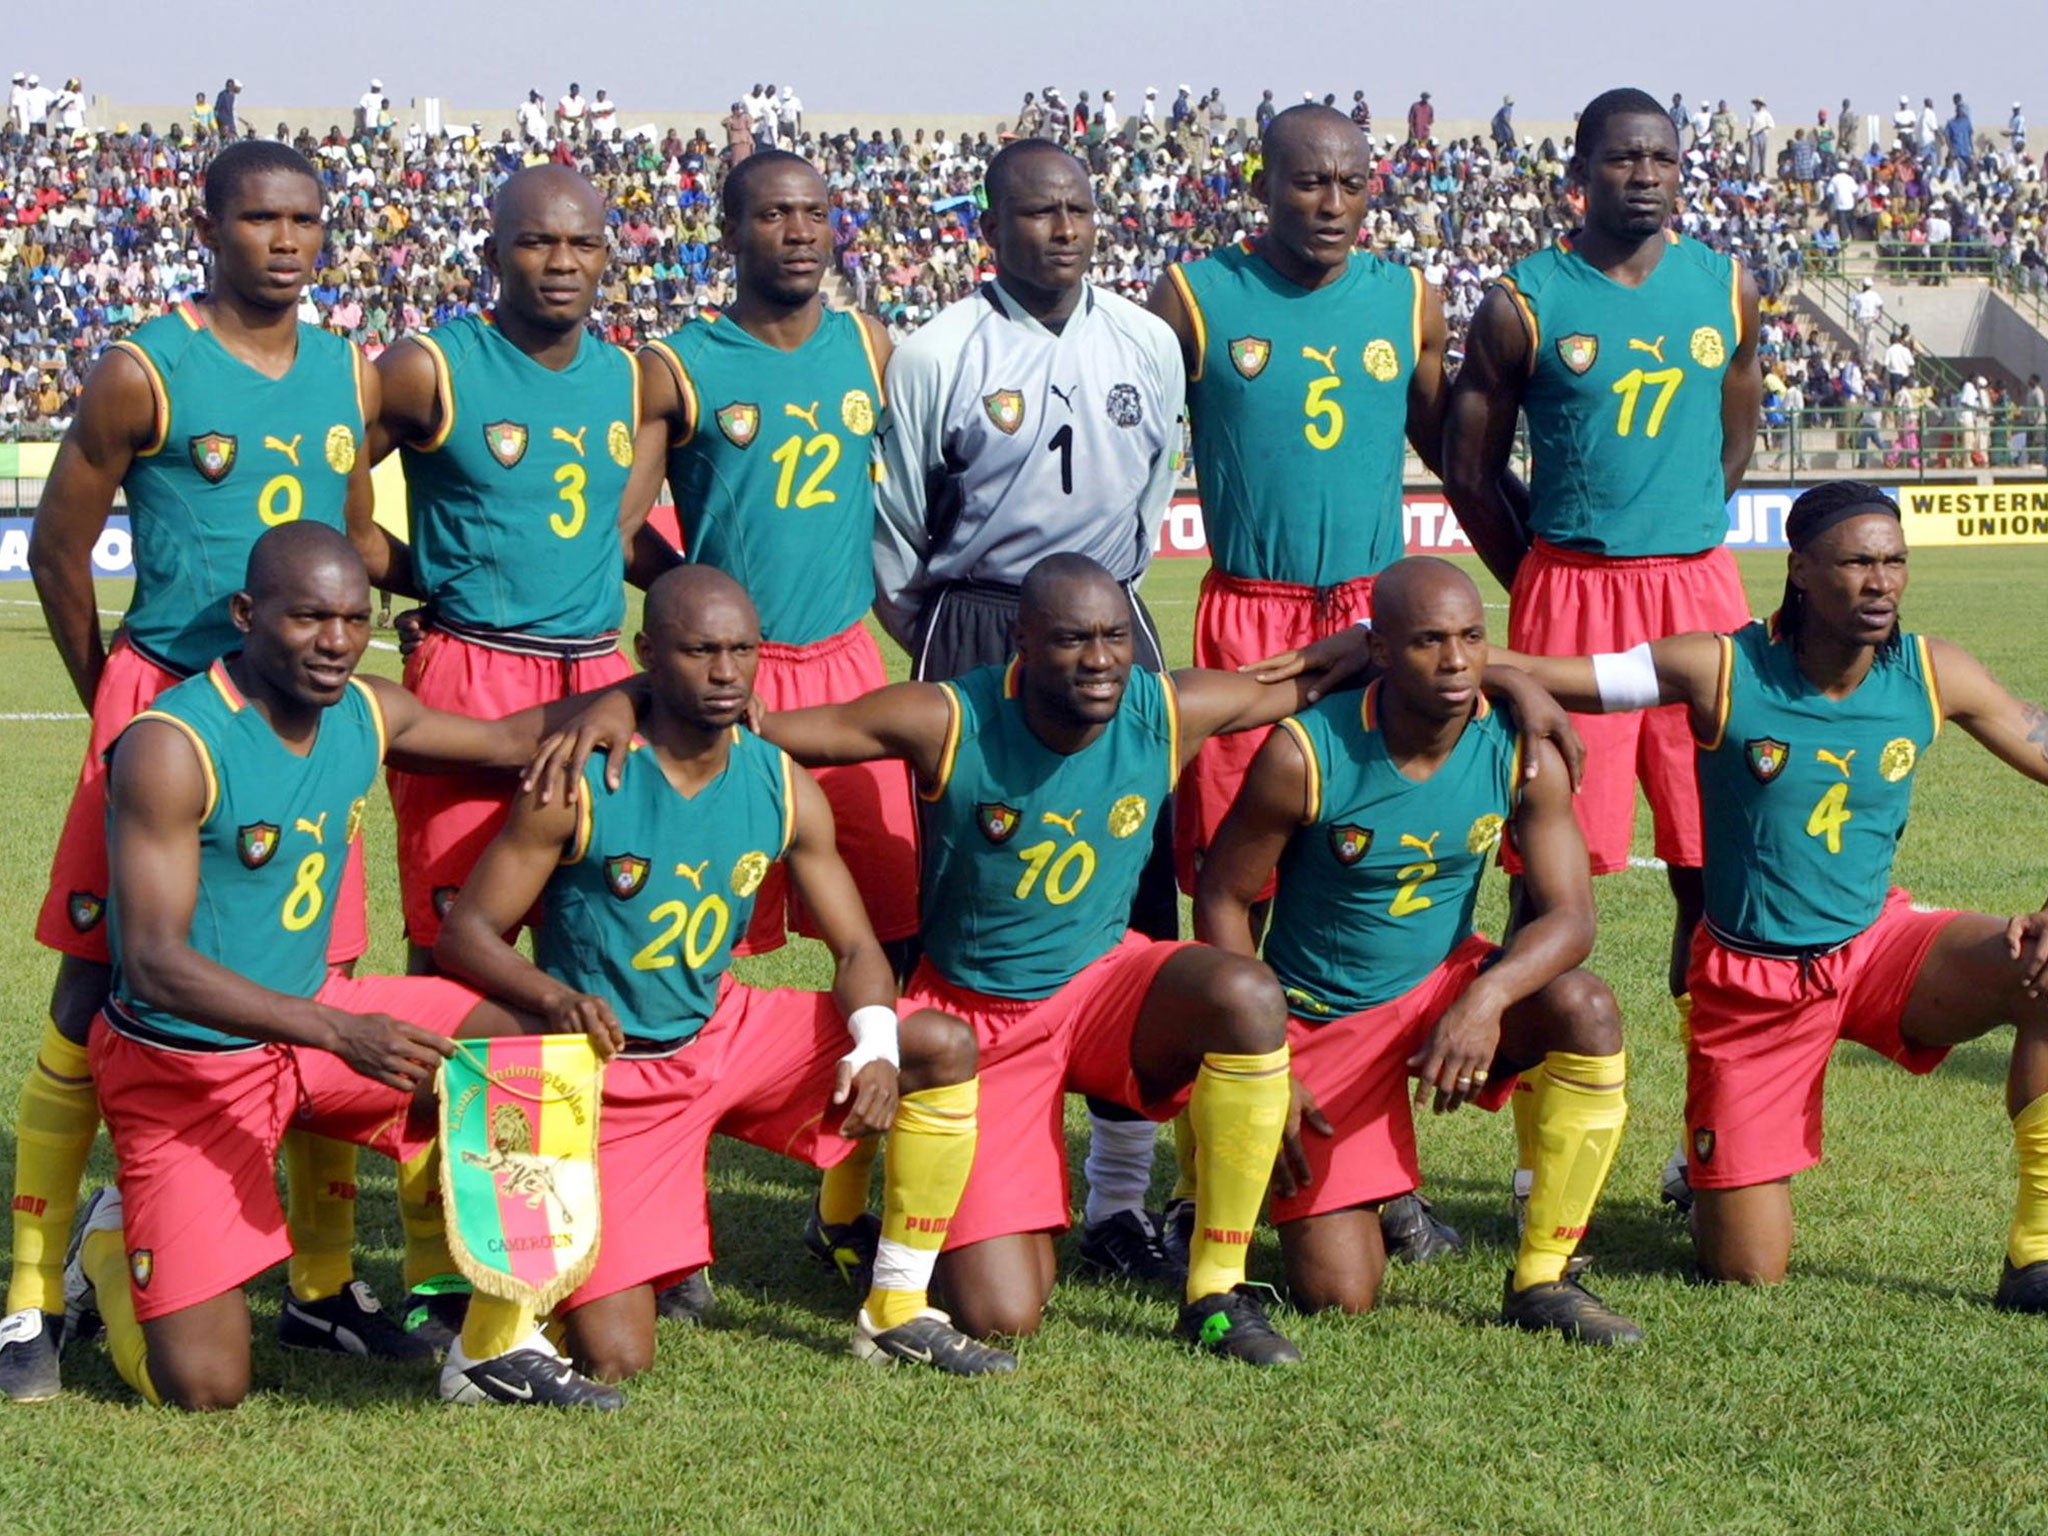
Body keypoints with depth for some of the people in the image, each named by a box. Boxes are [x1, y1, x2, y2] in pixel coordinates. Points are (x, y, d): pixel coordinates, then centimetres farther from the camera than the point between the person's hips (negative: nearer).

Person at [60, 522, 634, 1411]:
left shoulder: (368, 713, -2)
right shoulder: (171, 750, -24)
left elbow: (509, 741, 18)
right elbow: (154, 966, -29)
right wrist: (342, 1035, -38)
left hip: (314, 1017, 7)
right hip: (184, 1063, -7)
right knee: (203, 1387, -11)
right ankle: (112, 1243, 22)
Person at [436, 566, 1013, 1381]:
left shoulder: (783, 789, -4)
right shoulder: (580, 785, -18)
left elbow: (856, 949, -2)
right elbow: (464, 932, -16)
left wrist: (875, 1048, -23)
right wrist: (553, 996, -36)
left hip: (723, 1034, 5)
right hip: (606, 1071, -5)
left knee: (945, 1047, -10)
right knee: (612, 1361, -12)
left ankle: (898, 1311, 2)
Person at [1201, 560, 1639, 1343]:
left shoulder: (1523, 755, -14)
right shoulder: (1306, 756, -22)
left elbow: (1570, 915, -17)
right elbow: (1221, 901, -12)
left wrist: (1487, 997, -38)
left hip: (1445, 983, 3)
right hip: (1321, 1019, -2)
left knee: (1586, 1008, -30)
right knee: (1338, 1297, -8)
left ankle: (1540, 1280, -15)